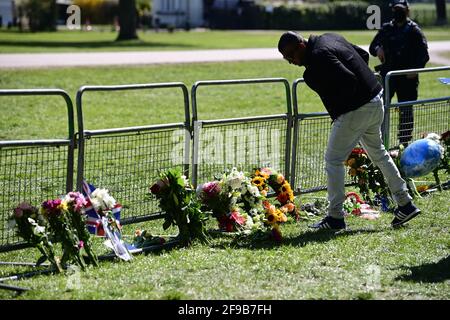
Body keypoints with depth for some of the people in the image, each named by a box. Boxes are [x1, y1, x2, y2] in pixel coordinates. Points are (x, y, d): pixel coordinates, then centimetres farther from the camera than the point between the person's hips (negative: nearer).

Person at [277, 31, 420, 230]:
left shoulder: (318, 57, -21)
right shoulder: (328, 38, 10)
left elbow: (348, 80, -30)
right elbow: (363, 55, 18)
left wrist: (338, 111, -17)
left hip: (356, 111, -10)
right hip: (376, 103, 10)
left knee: (333, 160, 0)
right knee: (378, 153, 24)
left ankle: (335, 217, 5)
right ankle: (405, 204, 30)